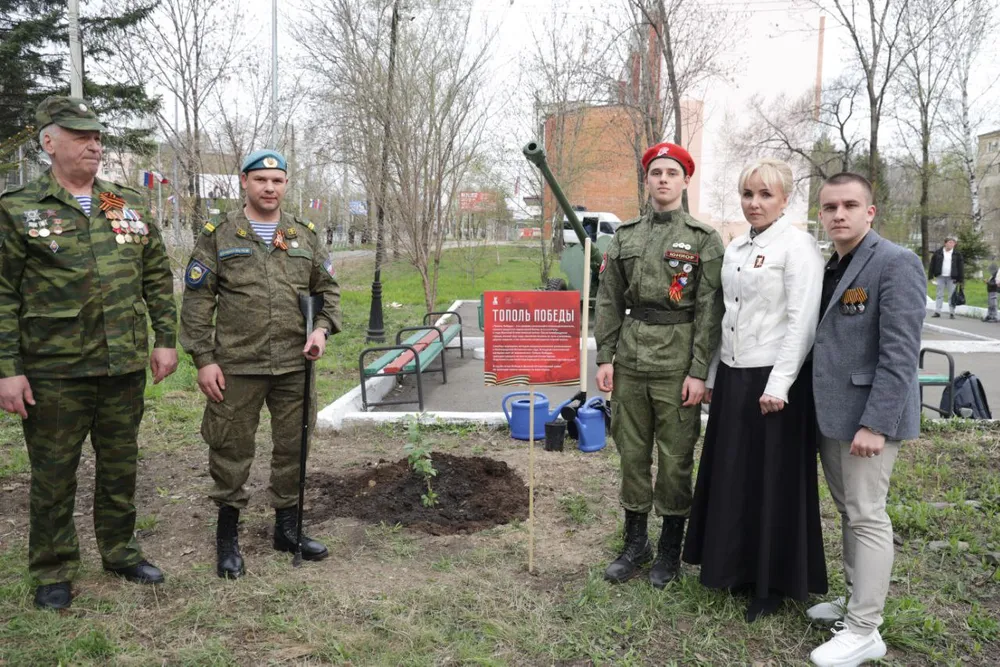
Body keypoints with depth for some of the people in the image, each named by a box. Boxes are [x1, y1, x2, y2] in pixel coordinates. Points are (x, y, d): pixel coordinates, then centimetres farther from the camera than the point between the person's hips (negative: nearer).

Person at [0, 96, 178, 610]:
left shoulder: (130, 206, 8)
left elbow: (158, 279, 11)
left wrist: (165, 340, 5)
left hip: (125, 366, 4)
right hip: (53, 371, -3)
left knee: (120, 466, 15)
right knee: (53, 474, 9)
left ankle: (120, 551, 33)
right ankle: (53, 571, 25)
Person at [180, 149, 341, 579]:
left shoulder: (305, 236, 10)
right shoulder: (218, 236, 1)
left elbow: (328, 289, 16)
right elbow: (197, 302, -1)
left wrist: (322, 328, -2)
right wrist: (203, 359, -6)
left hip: (295, 366, 3)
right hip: (237, 367, -3)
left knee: (293, 449, 12)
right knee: (232, 451, 5)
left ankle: (287, 528, 30)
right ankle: (227, 536, 24)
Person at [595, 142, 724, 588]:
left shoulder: (704, 240, -1)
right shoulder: (624, 236, 9)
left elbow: (710, 310, -6)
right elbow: (608, 300, 9)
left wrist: (699, 371, -11)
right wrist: (604, 357, 3)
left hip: (677, 362, -3)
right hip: (630, 360, 4)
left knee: (675, 459, 5)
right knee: (632, 454, 11)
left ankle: (670, 550, 23)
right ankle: (636, 543, 27)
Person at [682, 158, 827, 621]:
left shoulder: (798, 247, -9)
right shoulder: (735, 249, 12)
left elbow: (802, 322, -15)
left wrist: (778, 386, -19)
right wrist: (713, 376, 15)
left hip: (773, 380, -7)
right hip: (732, 377, 7)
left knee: (771, 479, 4)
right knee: (730, 475, 14)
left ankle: (772, 583, 21)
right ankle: (734, 567, 31)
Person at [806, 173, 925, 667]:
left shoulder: (896, 264, -12)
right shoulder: (830, 268, 13)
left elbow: (899, 353, -18)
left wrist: (876, 423, -22)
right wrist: (821, 410, 12)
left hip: (867, 415, -8)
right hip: (831, 414, 8)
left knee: (867, 516, -2)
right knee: (848, 512, 17)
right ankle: (856, 602, 31)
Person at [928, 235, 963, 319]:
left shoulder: (957, 254, 2)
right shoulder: (938, 252, 2)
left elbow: (961, 267, 3)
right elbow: (932, 264, 4)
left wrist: (960, 279, -2)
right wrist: (931, 276, 0)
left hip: (951, 278, -1)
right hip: (940, 277, 1)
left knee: (951, 296, 2)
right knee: (939, 295, 4)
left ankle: (951, 313, 6)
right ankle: (937, 312, 7)